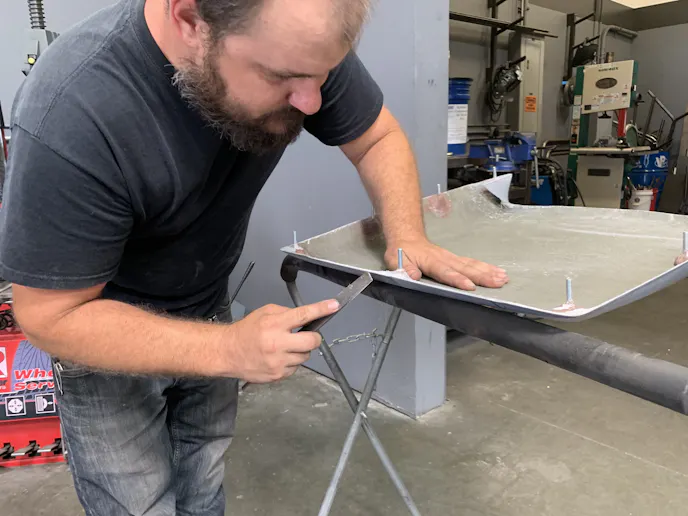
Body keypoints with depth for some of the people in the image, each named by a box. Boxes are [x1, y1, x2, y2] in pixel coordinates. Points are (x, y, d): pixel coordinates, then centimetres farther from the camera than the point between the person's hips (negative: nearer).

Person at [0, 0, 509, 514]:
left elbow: (378, 138, -7)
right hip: (101, 322, -3)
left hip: (206, 306, 4)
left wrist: (406, 237, -24)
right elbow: (51, 315, -25)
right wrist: (228, 349, -33)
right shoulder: (72, 115, -35)